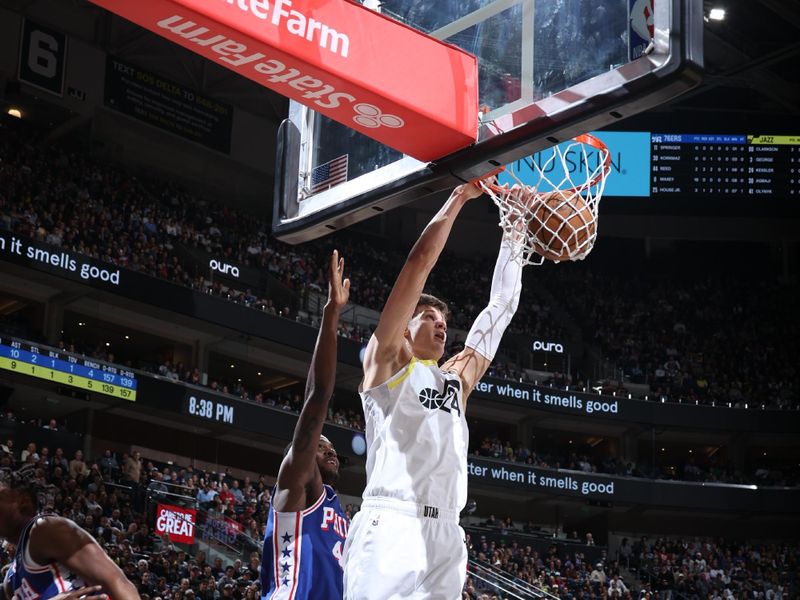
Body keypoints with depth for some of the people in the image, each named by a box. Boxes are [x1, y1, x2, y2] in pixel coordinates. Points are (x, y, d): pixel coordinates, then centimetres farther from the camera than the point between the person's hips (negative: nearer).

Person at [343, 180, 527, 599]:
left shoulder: (457, 377, 26)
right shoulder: (387, 360, 12)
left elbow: (502, 306, 28)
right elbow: (419, 264, 7)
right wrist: (461, 195, 10)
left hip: (446, 536, 6)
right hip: (390, 529, -6)